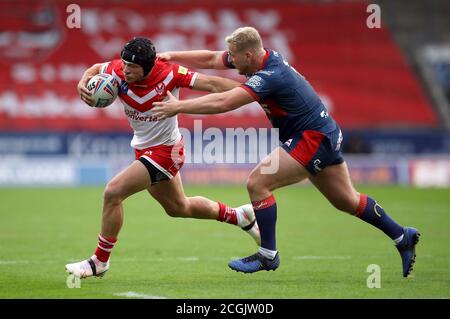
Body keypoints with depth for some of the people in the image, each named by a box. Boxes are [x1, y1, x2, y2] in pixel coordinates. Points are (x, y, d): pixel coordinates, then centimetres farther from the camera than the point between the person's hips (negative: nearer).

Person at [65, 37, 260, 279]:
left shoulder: (168, 73, -25)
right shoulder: (119, 71, -13)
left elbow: (211, 84, -22)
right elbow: (96, 69, 8)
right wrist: (83, 83, -14)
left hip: (164, 151, -7)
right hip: (144, 148, 7)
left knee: (113, 193, -19)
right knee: (179, 208, 25)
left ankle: (100, 261, -4)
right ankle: (239, 216, 46)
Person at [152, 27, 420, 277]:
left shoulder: (270, 76, -26)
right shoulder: (264, 57, 0)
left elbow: (223, 103, -33)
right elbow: (210, 59, 9)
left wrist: (178, 107, -26)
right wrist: (170, 56, 3)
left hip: (313, 139, -10)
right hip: (326, 134, 10)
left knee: (257, 183, -13)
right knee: (346, 201, 19)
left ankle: (268, 254, -4)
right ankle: (403, 237, 28)